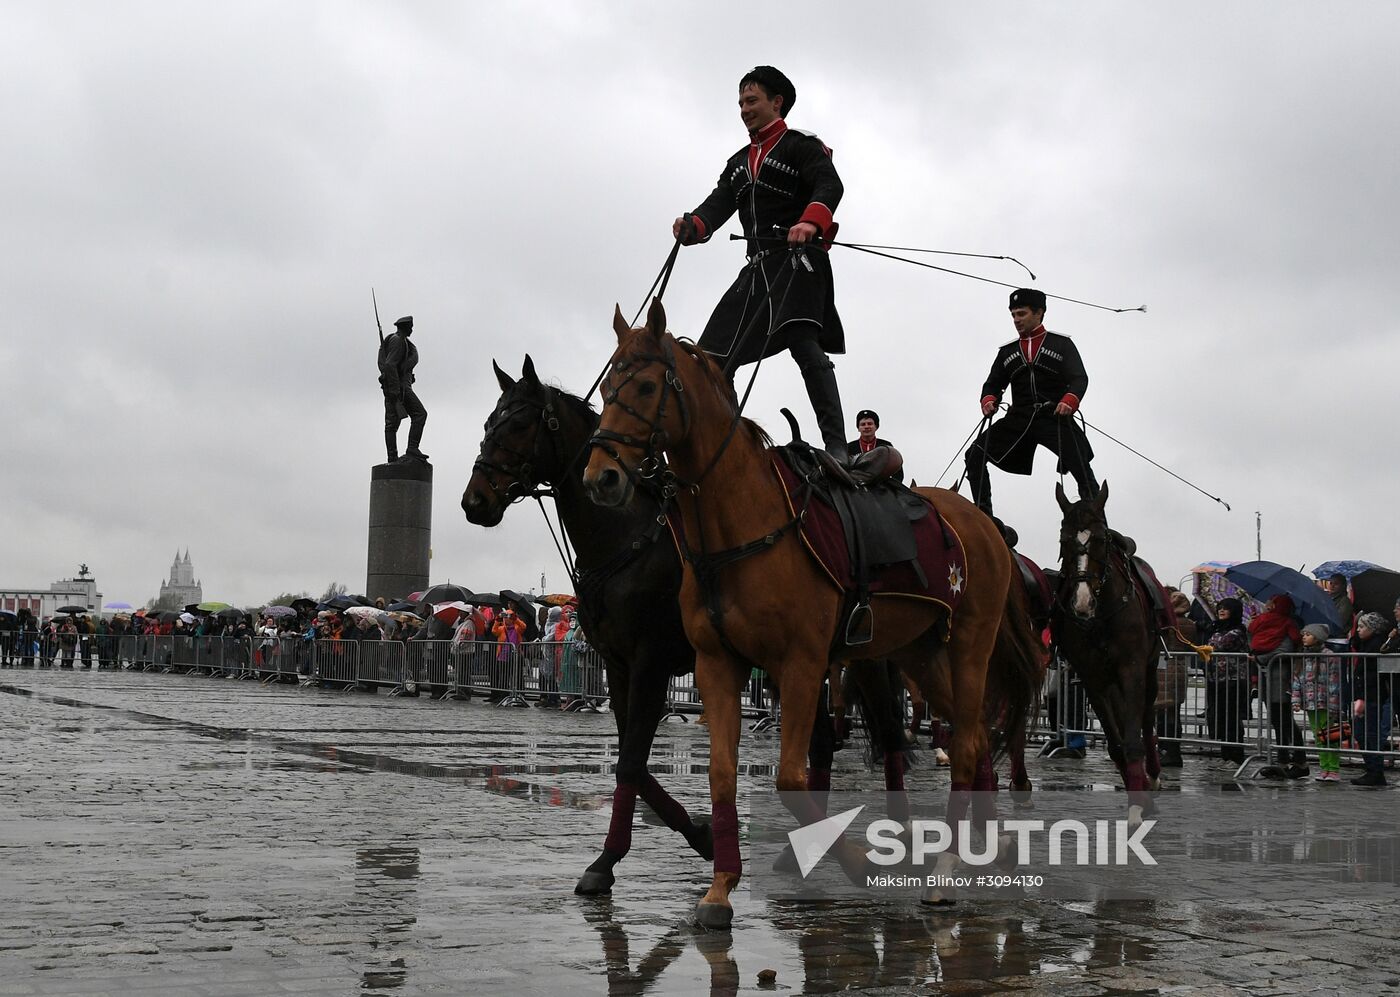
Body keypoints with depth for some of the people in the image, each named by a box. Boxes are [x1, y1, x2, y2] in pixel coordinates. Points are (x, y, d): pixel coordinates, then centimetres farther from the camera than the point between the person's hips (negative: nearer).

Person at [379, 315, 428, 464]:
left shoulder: (395, 340, 24)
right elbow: (390, 364, -19)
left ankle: (392, 458, 2)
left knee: (391, 423, 5)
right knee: (419, 414, -14)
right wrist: (395, 389, -24)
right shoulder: (397, 340, -8)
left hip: (391, 387, 11)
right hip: (399, 384, -11)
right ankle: (412, 450, -23)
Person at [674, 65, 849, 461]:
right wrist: (693, 226, -14)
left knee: (803, 343, -25)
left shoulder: (802, 145, 4)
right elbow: (720, 202, 10)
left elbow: (829, 184, -15)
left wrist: (811, 221, -37)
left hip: (798, 258, -8)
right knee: (715, 359, 3)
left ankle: (836, 447, -31)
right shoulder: (738, 162, 26)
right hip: (757, 266, 8)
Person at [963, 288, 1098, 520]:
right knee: (975, 455, -10)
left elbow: (1079, 378, -2)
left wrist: (1069, 401, -24)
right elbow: (994, 384, 20)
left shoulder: (1061, 344, 8)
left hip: (1055, 417, -3)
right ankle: (982, 515, -6)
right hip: (1018, 419, 4)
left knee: (1083, 470, -17)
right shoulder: (1007, 351, 21)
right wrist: (989, 400, -5)